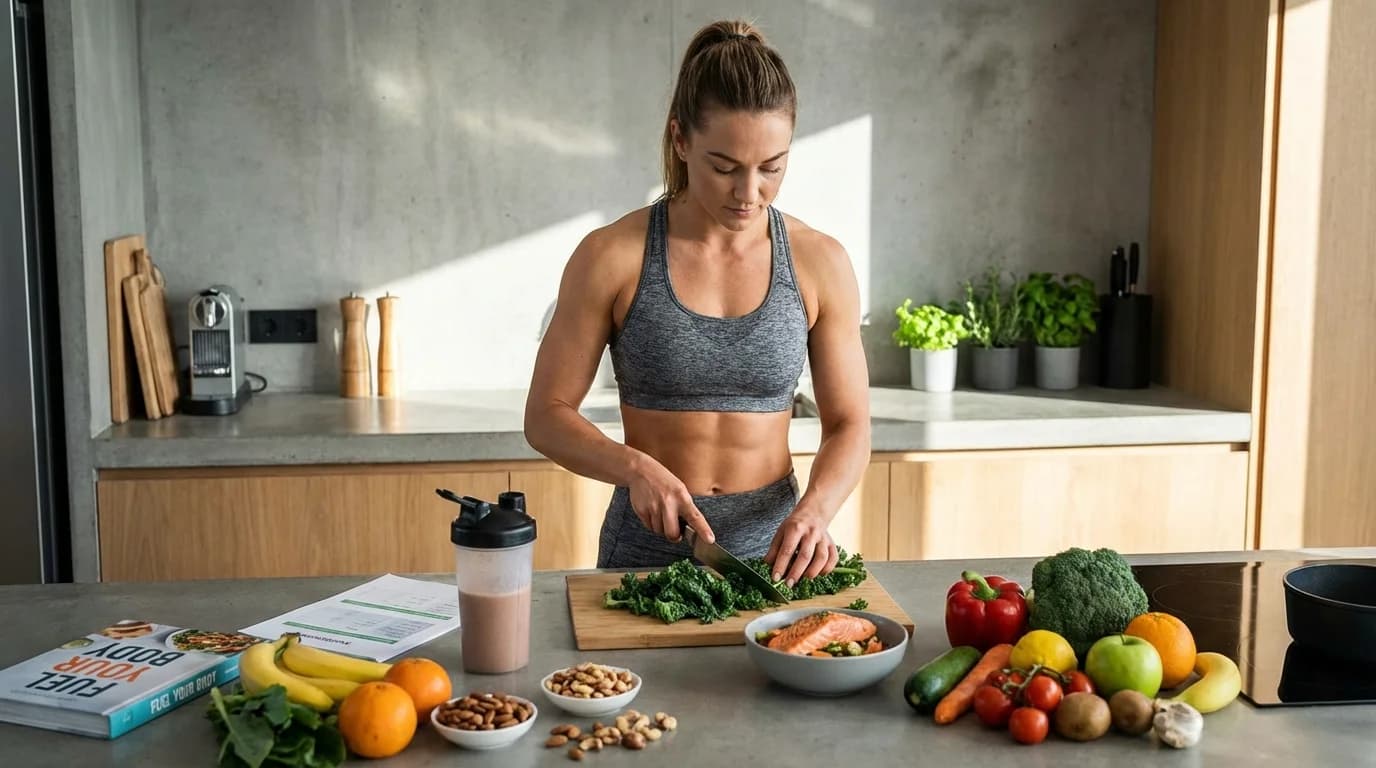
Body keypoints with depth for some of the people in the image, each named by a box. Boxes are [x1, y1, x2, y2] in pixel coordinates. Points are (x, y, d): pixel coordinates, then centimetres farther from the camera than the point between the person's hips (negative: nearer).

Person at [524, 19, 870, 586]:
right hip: (646, 545, -1)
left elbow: (849, 424, 3)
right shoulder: (611, 257, -7)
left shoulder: (819, 263, -2)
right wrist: (635, 468, -19)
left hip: (772, 549, 1)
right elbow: (546, 415, -2)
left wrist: (813, 510, -15)